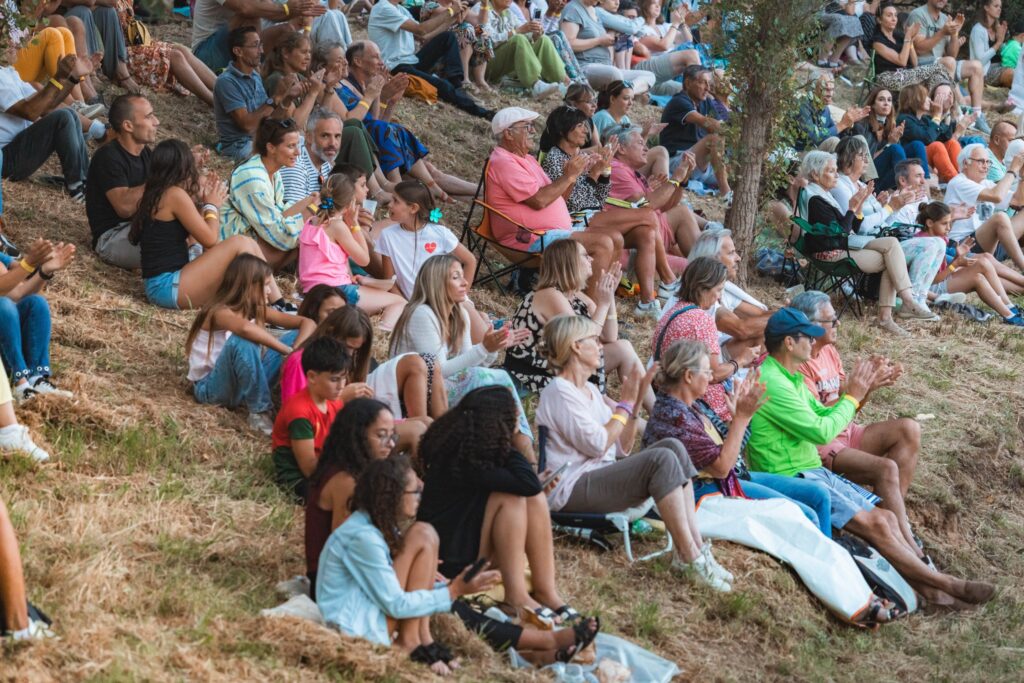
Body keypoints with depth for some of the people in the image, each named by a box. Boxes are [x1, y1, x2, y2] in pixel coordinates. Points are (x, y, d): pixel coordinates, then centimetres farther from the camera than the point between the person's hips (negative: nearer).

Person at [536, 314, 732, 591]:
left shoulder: (590, 391, 19)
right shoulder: (559, 392, -10)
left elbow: (622, 448, 14)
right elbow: (597, 444, -18)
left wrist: (635, 401, 5)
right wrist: (625, 404, -7)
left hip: (599, 476, 9)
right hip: (572, 490, -9)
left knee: (673, 447, -8)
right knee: (662, 459, -25)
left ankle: (694, 547, -16)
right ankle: (690, 558, -26)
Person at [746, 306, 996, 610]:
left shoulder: (792, 378, 13)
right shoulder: (772, 384, -20)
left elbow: (822, 415, 20)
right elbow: (821, 432, -20)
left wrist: (862, 389, 8)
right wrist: (852, 397, -6)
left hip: (813, 471, 10)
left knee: (886, 517, -2)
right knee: (875, 524, -18)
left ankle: (931, 588, -8)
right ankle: (944, 585, -12)